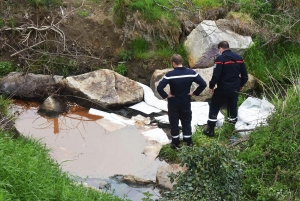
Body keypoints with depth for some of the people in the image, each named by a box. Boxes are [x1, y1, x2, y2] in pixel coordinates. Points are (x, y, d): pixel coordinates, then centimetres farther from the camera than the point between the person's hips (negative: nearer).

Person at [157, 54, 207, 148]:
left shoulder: (170, 74, -19)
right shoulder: (191, 73, -10)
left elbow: (159, 88, -26)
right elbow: (203, 84, -11)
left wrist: (166, 95, -11)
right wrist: (194, 93, -2)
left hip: (173, 102, -2)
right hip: (186, 102, 3)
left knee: (174, 123, 13)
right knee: (186, 122, 16)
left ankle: (175, 143, 21)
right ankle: (188, 143, 22)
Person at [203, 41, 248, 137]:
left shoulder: (220, 59, -15)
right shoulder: (239, 58, 4)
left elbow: (216, 76, -19)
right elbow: (245, 75, 8)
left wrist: (211, 86, -4)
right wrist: (240, 85, 22)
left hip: (222, 89, -5)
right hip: (235, 89, 5)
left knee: (214, 108, 9)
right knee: (233, 108, 20)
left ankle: (210, 130, 10)